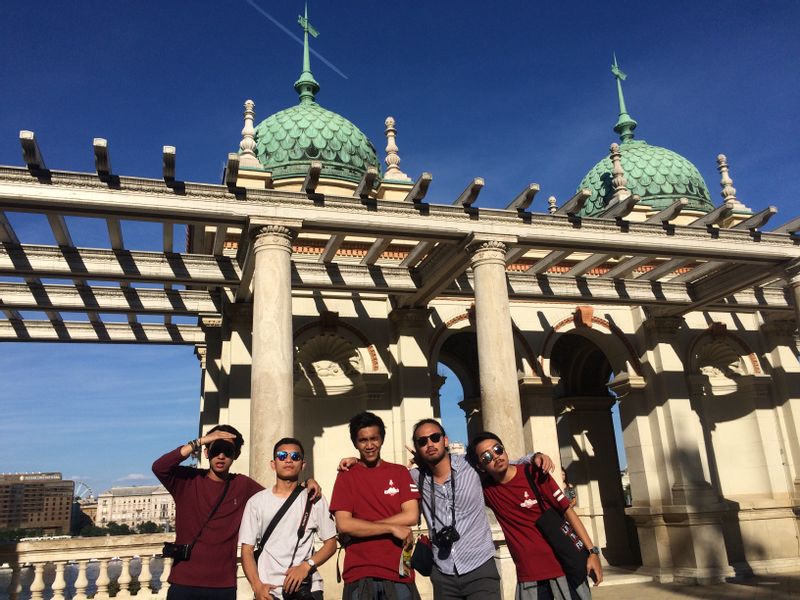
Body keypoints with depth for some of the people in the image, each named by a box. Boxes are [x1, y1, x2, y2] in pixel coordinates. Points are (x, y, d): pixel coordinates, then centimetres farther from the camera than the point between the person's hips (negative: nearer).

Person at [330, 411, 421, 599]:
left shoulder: (400, 472, 6)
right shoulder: (346, 476, 2)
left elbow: (411, 516, -4)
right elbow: (343, 525, -8)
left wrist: (362, 527, -8)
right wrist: (392, 528, -11)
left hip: (398, 572, 1)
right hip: (359, 575, -1)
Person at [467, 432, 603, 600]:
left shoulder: (535, 474, -9)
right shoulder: (486, 489, -3)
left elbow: (567, 511, -5)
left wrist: (593, 551, -8)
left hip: (564, 566, -2)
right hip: (528, 575, 2)